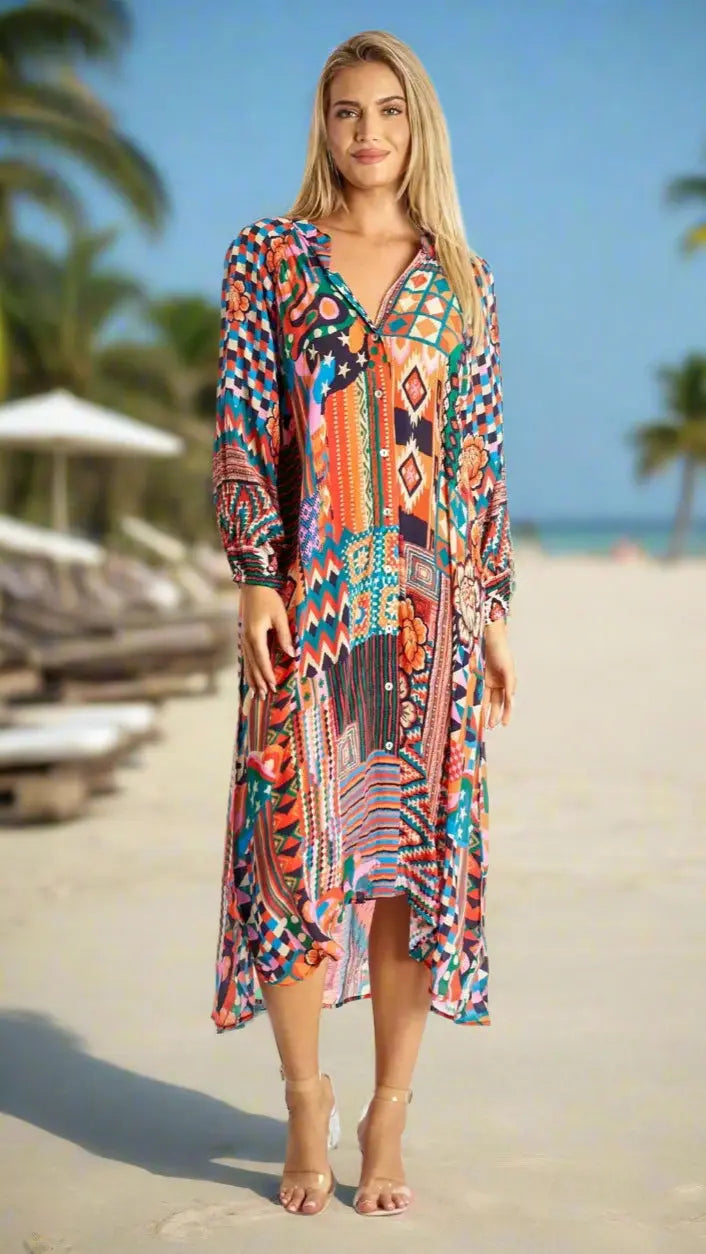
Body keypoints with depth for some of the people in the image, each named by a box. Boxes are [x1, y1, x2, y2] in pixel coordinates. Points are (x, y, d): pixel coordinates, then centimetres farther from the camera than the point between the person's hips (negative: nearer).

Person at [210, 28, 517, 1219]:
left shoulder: (460, 278, 11)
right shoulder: (268, 255, 6)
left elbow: (483, 451, 11)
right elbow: (241, 428, 0)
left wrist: (493, 607, 6)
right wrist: (256, 579, -9)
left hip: (431, 597, 2)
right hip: (310, 595, -2)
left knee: (420, 845, 2)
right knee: (298, 841, -2)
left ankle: (388, 1115, 14)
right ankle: (305, 1102, 16)